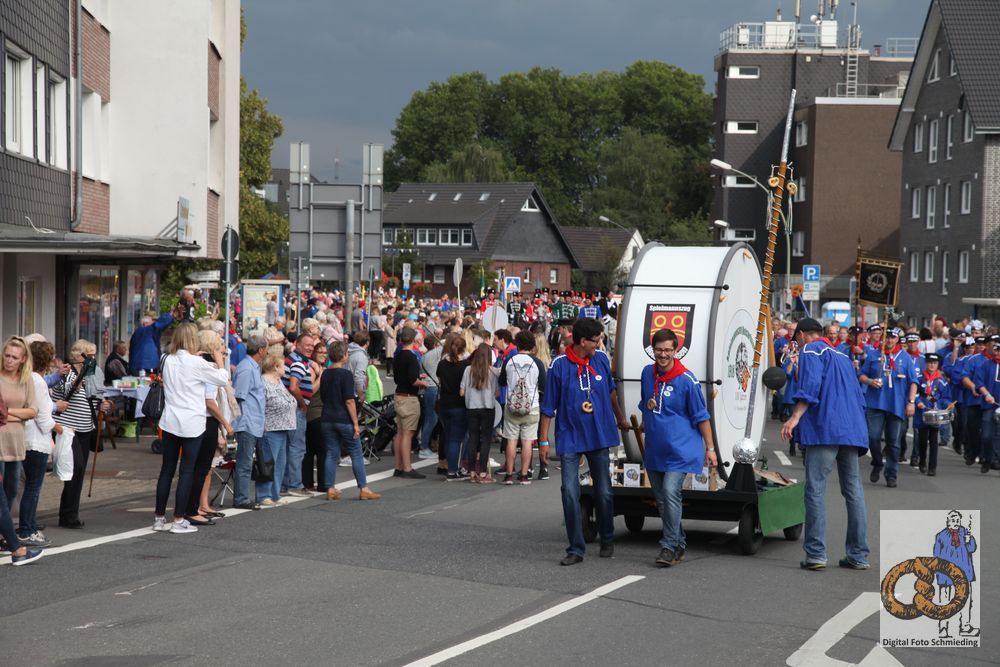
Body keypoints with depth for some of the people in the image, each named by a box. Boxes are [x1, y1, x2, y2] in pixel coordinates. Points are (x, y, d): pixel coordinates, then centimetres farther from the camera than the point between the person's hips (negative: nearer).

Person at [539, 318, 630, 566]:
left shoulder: (601, 359, 0)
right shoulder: (559, 365, -11)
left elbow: (611, 390, 17)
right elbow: (548, 406, -6)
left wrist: (620, 418, 27)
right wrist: (543, 440, -6)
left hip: (599, 436, 3)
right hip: (570, 439, -3)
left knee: (603, 492, 10)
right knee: (570, 492, -6)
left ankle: (607, 541, 29)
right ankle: (576, 549, 2)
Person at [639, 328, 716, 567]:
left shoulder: (686, 380, -13)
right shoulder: (647, 373, 4)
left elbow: (701, 416, -7)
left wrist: (710, 448, -6)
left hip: (680, 449, -7)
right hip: (654, 449, 7)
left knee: (670, 493, -19)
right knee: (661, 499, 11)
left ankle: (669, 547, -14)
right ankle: (679, 544, 25)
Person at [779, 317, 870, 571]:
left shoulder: (810, 350, 3)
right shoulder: (841, 355, 27)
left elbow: (811, 384, -15)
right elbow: (858, 395, 27)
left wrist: (795, 417, -21)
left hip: (824, 429, -7)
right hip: (852, 431, 7)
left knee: (816, 489, -6)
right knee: (853, 490, 8)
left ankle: (816, 554, -11)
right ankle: (859, 556, 9)